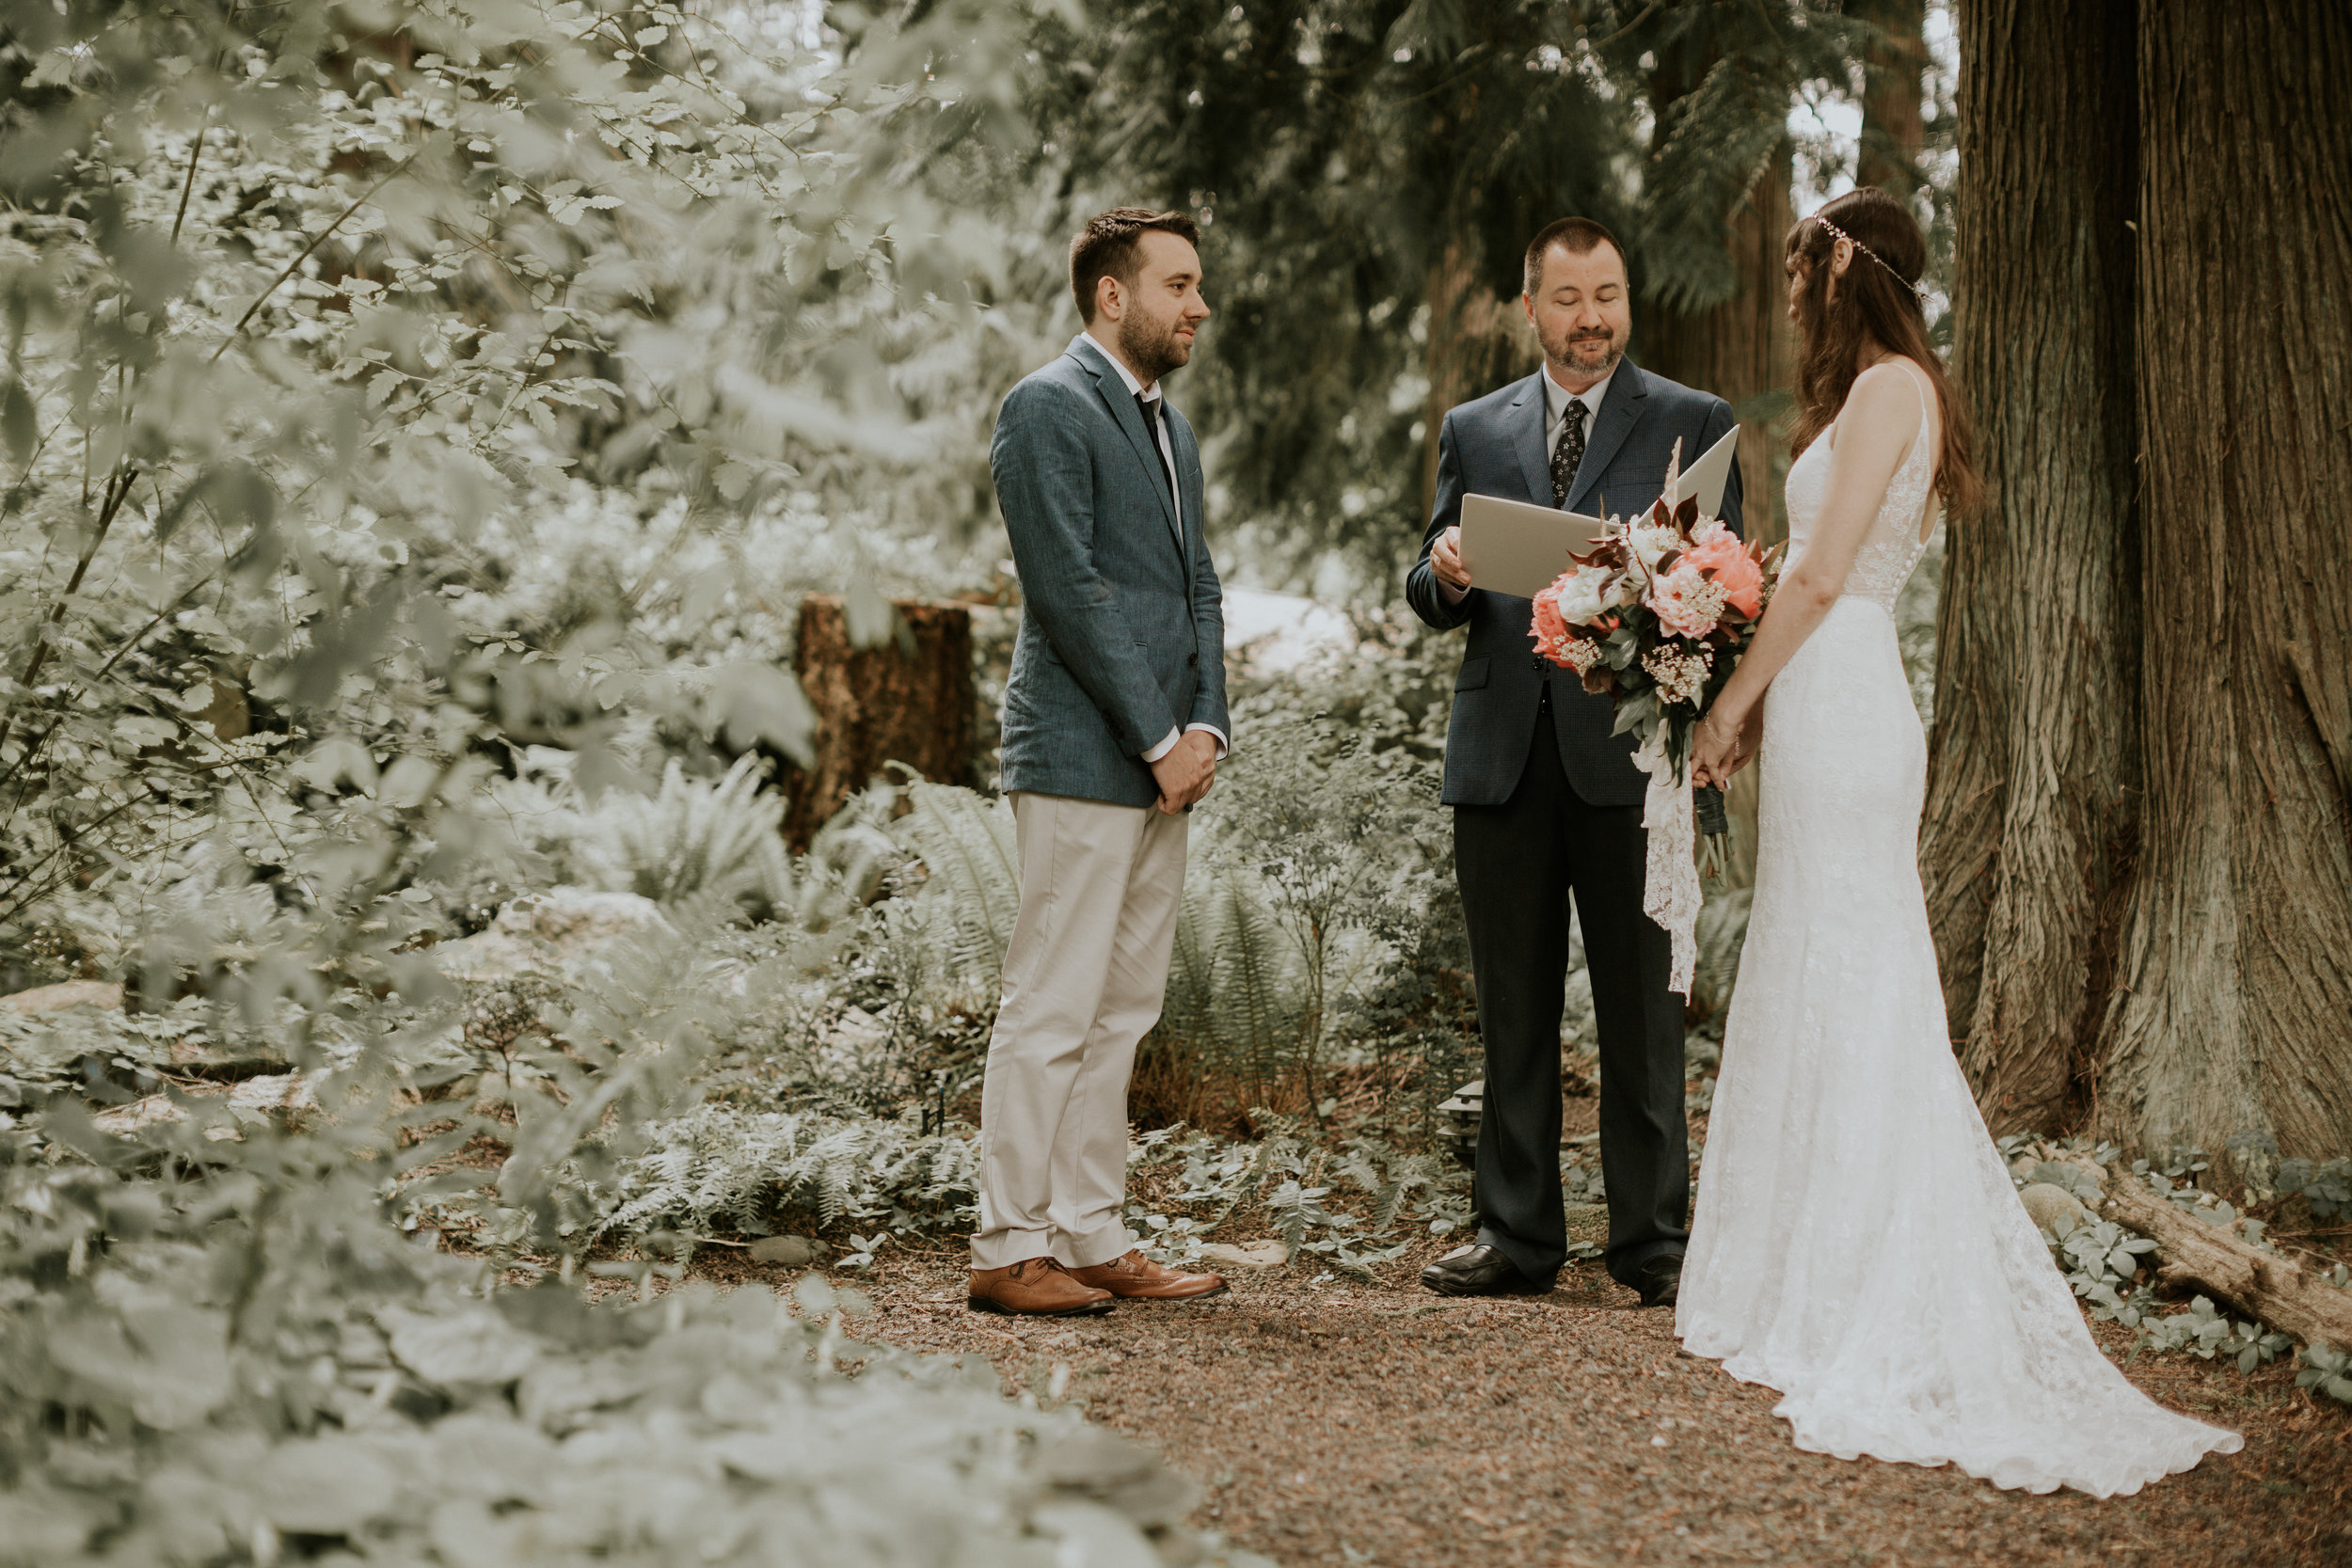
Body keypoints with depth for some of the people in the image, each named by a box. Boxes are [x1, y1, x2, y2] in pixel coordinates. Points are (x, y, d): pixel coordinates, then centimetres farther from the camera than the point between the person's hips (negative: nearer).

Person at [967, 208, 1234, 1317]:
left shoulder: (1170, 427, 21)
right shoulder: (1049, 409, -8)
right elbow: (1072, 591, -15)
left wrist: (1204, 726, 3)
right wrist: (1158, 739, -14)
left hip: (1162, 767, 9)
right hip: (1083, 760, -9)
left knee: (1120, 1015, 11)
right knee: (1051, 1012, -6)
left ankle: (1091, 1237, 16)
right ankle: (1009, 1251, -1)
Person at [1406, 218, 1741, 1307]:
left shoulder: (1693, 424, 7)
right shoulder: (1475, 430, 15)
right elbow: (1429, 595, 14)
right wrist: (1445, 577, -10)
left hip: (1628, 753, -3)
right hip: (1501, 755, 3)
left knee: (1640, 1007, -1)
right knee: (1513, 1011, 8)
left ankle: (1653, 1238, 7)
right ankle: (1516, 1233, 15)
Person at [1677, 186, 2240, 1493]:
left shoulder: (1890, 386, -10)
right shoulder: (1880, 392, 19)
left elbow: (1820, 577, -15)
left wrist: (1732, 706, -8)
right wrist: (1757, 700, 15)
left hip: (1840, 707, -10)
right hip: (1831, 701, 10)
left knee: (1848, 997, -7)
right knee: (1822, 997, 11)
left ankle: (1880, 1328, -3)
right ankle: (1819, 1288, 17)